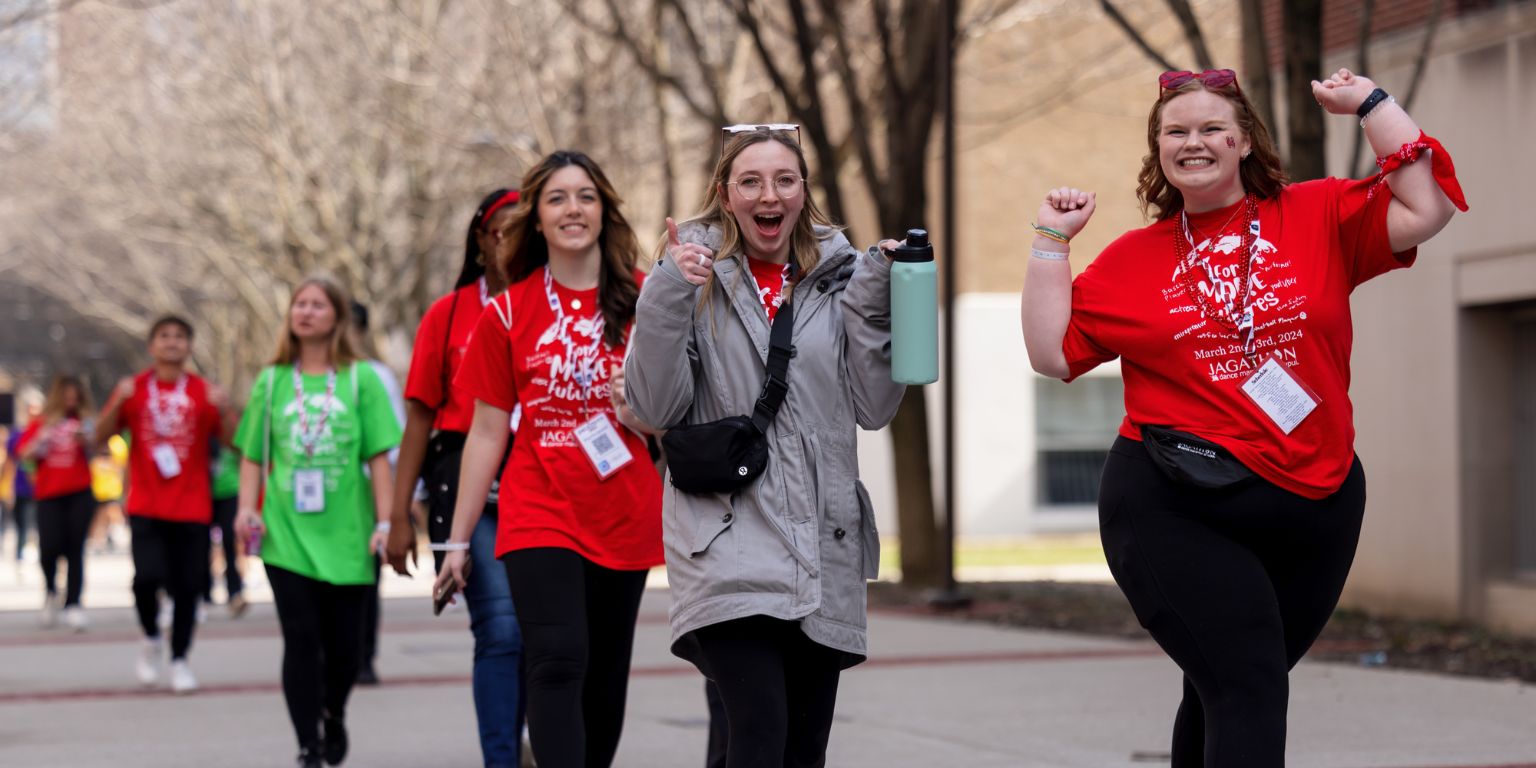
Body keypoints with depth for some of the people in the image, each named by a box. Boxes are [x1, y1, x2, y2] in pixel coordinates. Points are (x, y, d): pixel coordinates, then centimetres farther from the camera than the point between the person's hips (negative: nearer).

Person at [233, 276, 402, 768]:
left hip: (345, 533, 0)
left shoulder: (360, 379, 3)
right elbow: (253, 456, 10)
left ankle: (333, 714, 36)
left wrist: (385, 521, -5)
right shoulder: (272, 381, 8)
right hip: (287, 535, 0)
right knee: (301, 639, -6)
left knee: (344, 644, 6)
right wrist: (247, 508, -4)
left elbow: (379, 456, 1)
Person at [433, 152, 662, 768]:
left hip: (624, 519, 2)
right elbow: (487, 433, 4)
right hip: (540, 516, -2)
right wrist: (458, 539, 5)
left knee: (606, 677, 10)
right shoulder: (507, 314, 0)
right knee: (558, 663, -17)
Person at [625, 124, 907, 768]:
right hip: (728, 545, -4)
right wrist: (669, 299, -16)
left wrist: (877, 305, -5)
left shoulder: (839, 276, 9)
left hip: (823, 546, 4)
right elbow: (656, 409, -5)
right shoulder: (693, 273, 2)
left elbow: (873, 408, 6)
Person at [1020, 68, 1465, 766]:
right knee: (1245, 690, -15)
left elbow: (1425, 208, -3)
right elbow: (1054, 352, 6)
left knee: (1228, 698, 14)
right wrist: (1052, 242, 4)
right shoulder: (1133, 258, 7)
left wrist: (1369, 103, 0)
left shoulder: (1319, 216, 7)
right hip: (1174, 512, -2)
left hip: (1314, 511, 2)